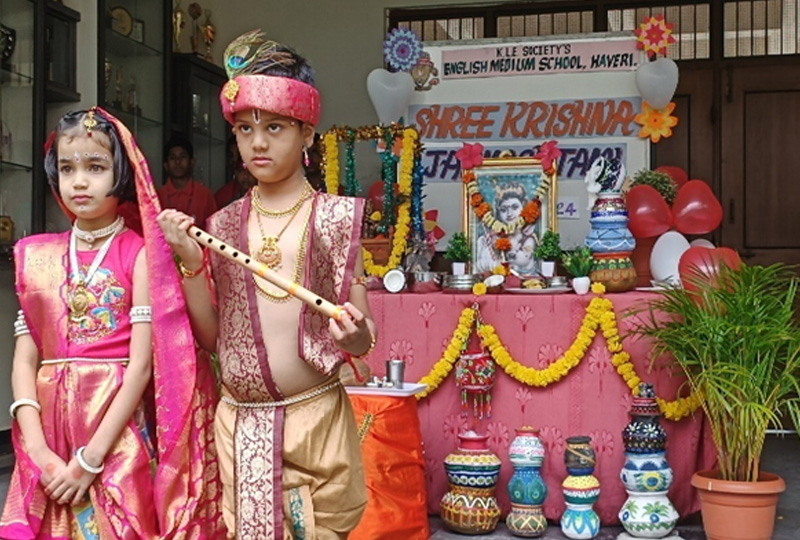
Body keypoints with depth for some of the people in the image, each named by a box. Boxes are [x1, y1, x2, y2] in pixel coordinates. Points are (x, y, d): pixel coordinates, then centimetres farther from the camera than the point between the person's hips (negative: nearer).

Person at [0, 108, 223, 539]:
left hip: (119, 436, -3)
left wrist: (90, 457, -15)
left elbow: (142, 362, -11)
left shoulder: (139, 254, -4)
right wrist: (38, 450, -9)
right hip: (48, 436, 3)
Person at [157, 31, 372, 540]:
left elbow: (363, 339, -1)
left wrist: (356, 332, -24)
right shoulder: (222, 225, 6)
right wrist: (192, 261, -4)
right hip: (239, 424, 3)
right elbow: (210, 334, 7)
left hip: (316, 418, -3)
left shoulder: (334, 217, -3)